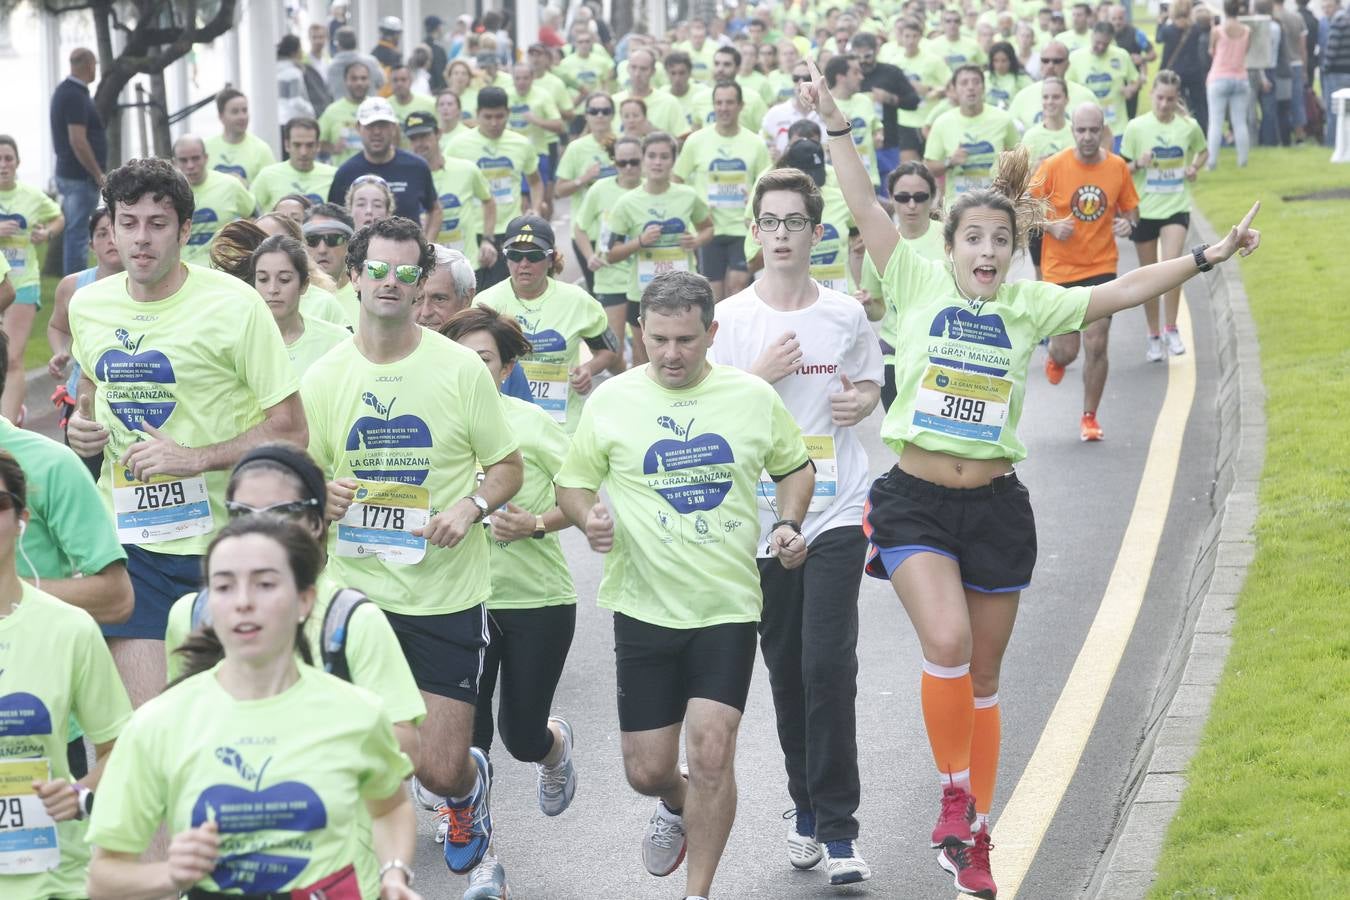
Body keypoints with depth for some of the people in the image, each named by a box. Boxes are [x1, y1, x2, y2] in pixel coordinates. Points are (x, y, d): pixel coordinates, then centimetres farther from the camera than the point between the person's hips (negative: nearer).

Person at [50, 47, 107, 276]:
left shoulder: (63, 91, 13)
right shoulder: (77, 96, -18)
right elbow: (78, 141, -24)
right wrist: (98, 175, -17)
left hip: (67, 172, 10)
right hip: (81, 177, -10)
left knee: (74, 233, 14)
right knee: (78, 234, -7)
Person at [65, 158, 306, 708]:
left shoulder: (233, 305, -10)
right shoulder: (87, 305, 6)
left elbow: (290, 429, -9)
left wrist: (194, 457, -19)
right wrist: (82, 425, 6)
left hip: (219, 537, -3)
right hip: (126, 541, 3)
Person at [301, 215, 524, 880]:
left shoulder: (460, 367, -3)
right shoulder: (323, 378, 3)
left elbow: (508, 468, 3)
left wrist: (470, 507, -18)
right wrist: (321, 495, -12)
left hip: (446, 593, -2)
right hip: (357, 589, 2)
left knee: (443, 773, -5)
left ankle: (469, 787, 35)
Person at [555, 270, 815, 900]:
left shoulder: (753, 396, 2)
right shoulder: (611, 400, -1)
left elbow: (795, 467, 17)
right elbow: (571, 483, 7)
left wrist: (788, 525, -2)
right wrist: (588, 517, -15)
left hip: (729, 606, -1)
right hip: (645, 607, 1)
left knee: (711, 752, -13)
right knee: (646, 770, 5)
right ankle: (676, 804, 43)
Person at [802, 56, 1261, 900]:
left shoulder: (1032, 305, 3)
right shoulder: (919, 283, -2)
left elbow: (1125, 289, 3)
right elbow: (868, 207, -7)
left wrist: (1210, 255, -3)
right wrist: (837, 127, -14)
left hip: (997, 508, 3)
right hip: (915, 503, -2)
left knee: (982, 680, 10)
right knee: (947, 645, -23)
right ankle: (955, 793, 0)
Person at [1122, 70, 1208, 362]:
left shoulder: (1189, 126, 0)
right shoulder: (1136, 127, -4)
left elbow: (1203, 152, 19)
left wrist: (1194, 167, -1)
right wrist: (1139, 163, -18)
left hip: (1176, 208, 0)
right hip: (1144, 209, 0)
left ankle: (1171, 330, -4)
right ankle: (1154, 337, 21)